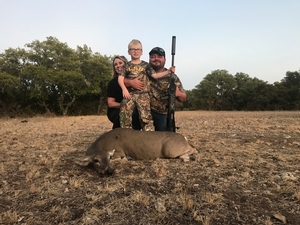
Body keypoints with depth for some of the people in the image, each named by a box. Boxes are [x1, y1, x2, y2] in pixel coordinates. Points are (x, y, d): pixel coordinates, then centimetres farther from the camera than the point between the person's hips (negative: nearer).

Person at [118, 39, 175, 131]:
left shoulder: (145, 65, 11)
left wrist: (168, 71, -3)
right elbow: (120, 78, -1)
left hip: (143, 94, -1)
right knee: (124, 114, -7)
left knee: (145, 116, -6)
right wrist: (124, 89, -18)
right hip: (129, 94, 1)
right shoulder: (127, 66, 11)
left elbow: (155, 75, 6)